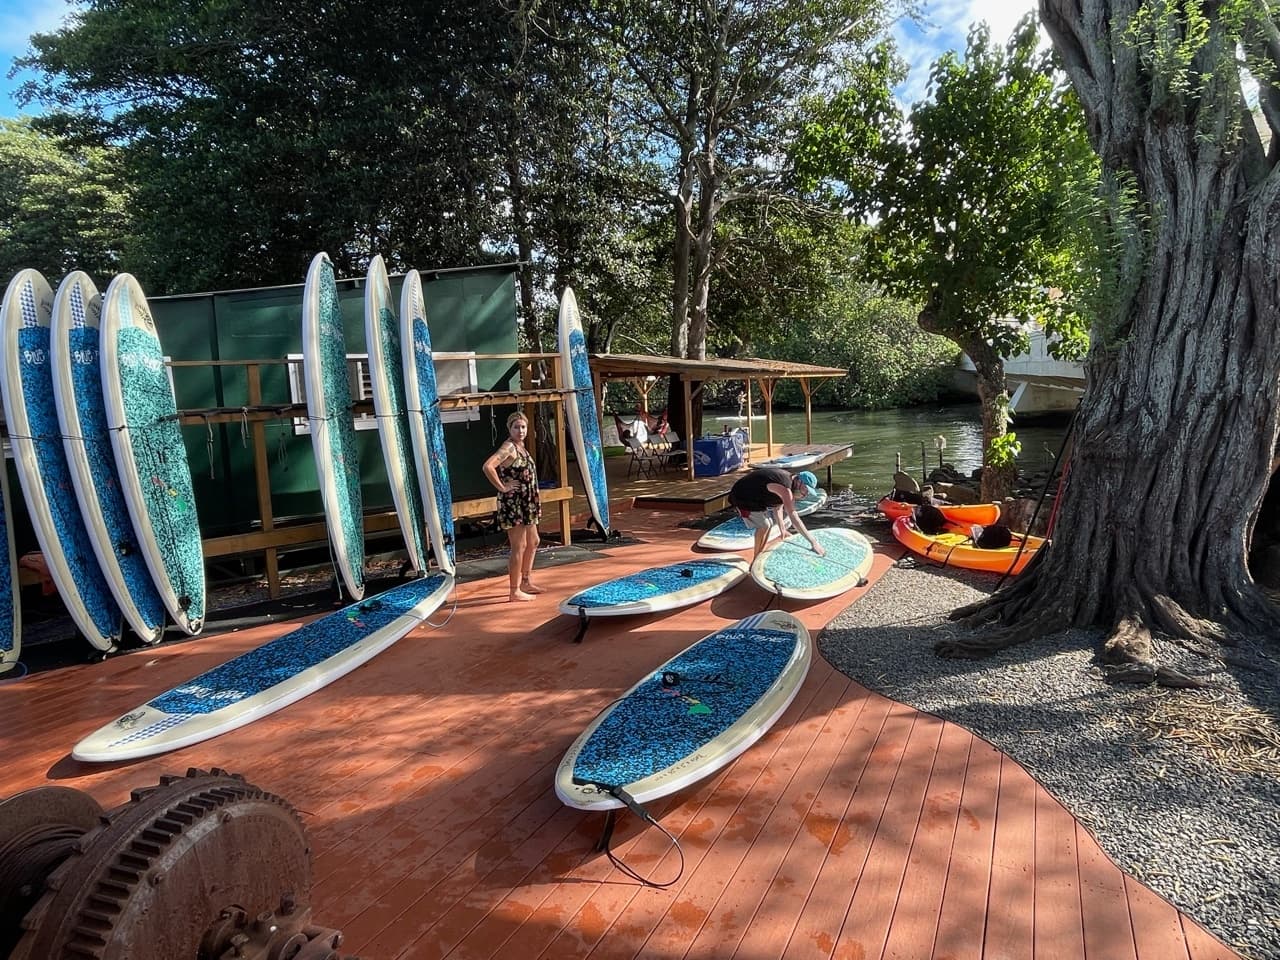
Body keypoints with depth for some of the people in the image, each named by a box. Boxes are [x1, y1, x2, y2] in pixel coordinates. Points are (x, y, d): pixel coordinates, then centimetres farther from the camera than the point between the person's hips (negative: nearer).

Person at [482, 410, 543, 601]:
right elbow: (487, 466, -31)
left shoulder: (521, 446, 10)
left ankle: (526, 582, 32)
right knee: (519, 547, -4)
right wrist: (502, 487, -22)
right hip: (513, 504, -10)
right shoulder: (508, 447, -17)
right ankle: (515, 591, 5)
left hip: (526, 503, 10)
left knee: (533, 542, 19)